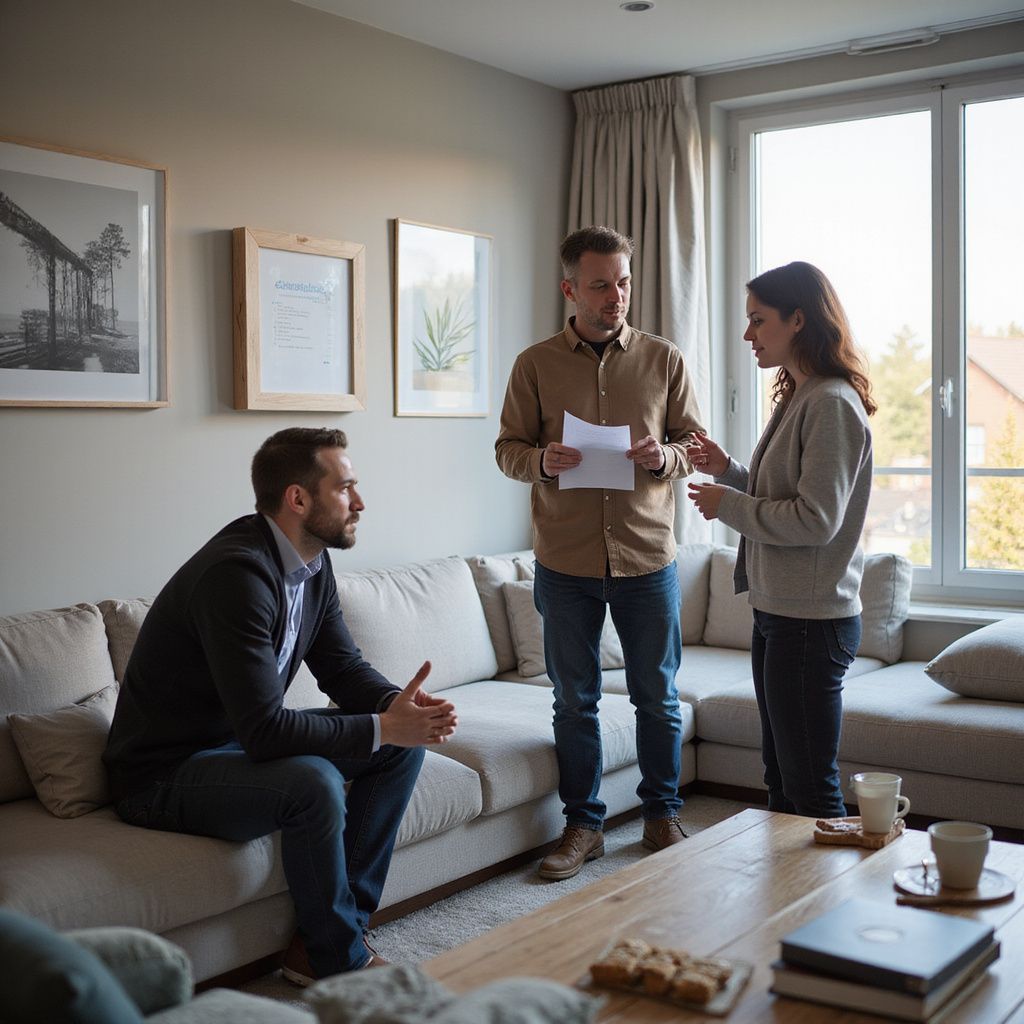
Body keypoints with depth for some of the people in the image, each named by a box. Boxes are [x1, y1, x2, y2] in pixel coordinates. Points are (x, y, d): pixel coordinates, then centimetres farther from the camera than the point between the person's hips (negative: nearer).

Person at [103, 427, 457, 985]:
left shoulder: (312, 561, 1)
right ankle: (338, 956, -8)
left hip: (243, 739, 10)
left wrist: (398, 704, -14)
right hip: (166, 773, -10)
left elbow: (342, 665, 7)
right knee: (314, 782, -34)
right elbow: (264, 730, -32)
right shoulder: (236, 572, -29)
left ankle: (331, 933, 4)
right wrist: (381, 727, -27)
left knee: (403, 742, 1)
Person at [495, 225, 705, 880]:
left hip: (647, 557, 0)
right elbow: (507, 448, 5)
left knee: (658, 697, 10)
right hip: (565, 562, 0)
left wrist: (663, 457, -15)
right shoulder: (536, 365, 2)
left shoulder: (664, 359, 4)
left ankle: (662, 815, 29)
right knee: (574, 701, 9)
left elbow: (695, 444, 7)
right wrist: (541, 461, -17)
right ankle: (584, 825, 24)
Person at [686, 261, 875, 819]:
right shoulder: (797, 398, 14)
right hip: (777, 610, 10)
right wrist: (728, 473, 6)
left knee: (810, 791, -1)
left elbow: (816, 519, -22)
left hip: (810, 620, -10)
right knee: (780, 776, 19)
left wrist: (728, 505, -12)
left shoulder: (831, 403, -16)